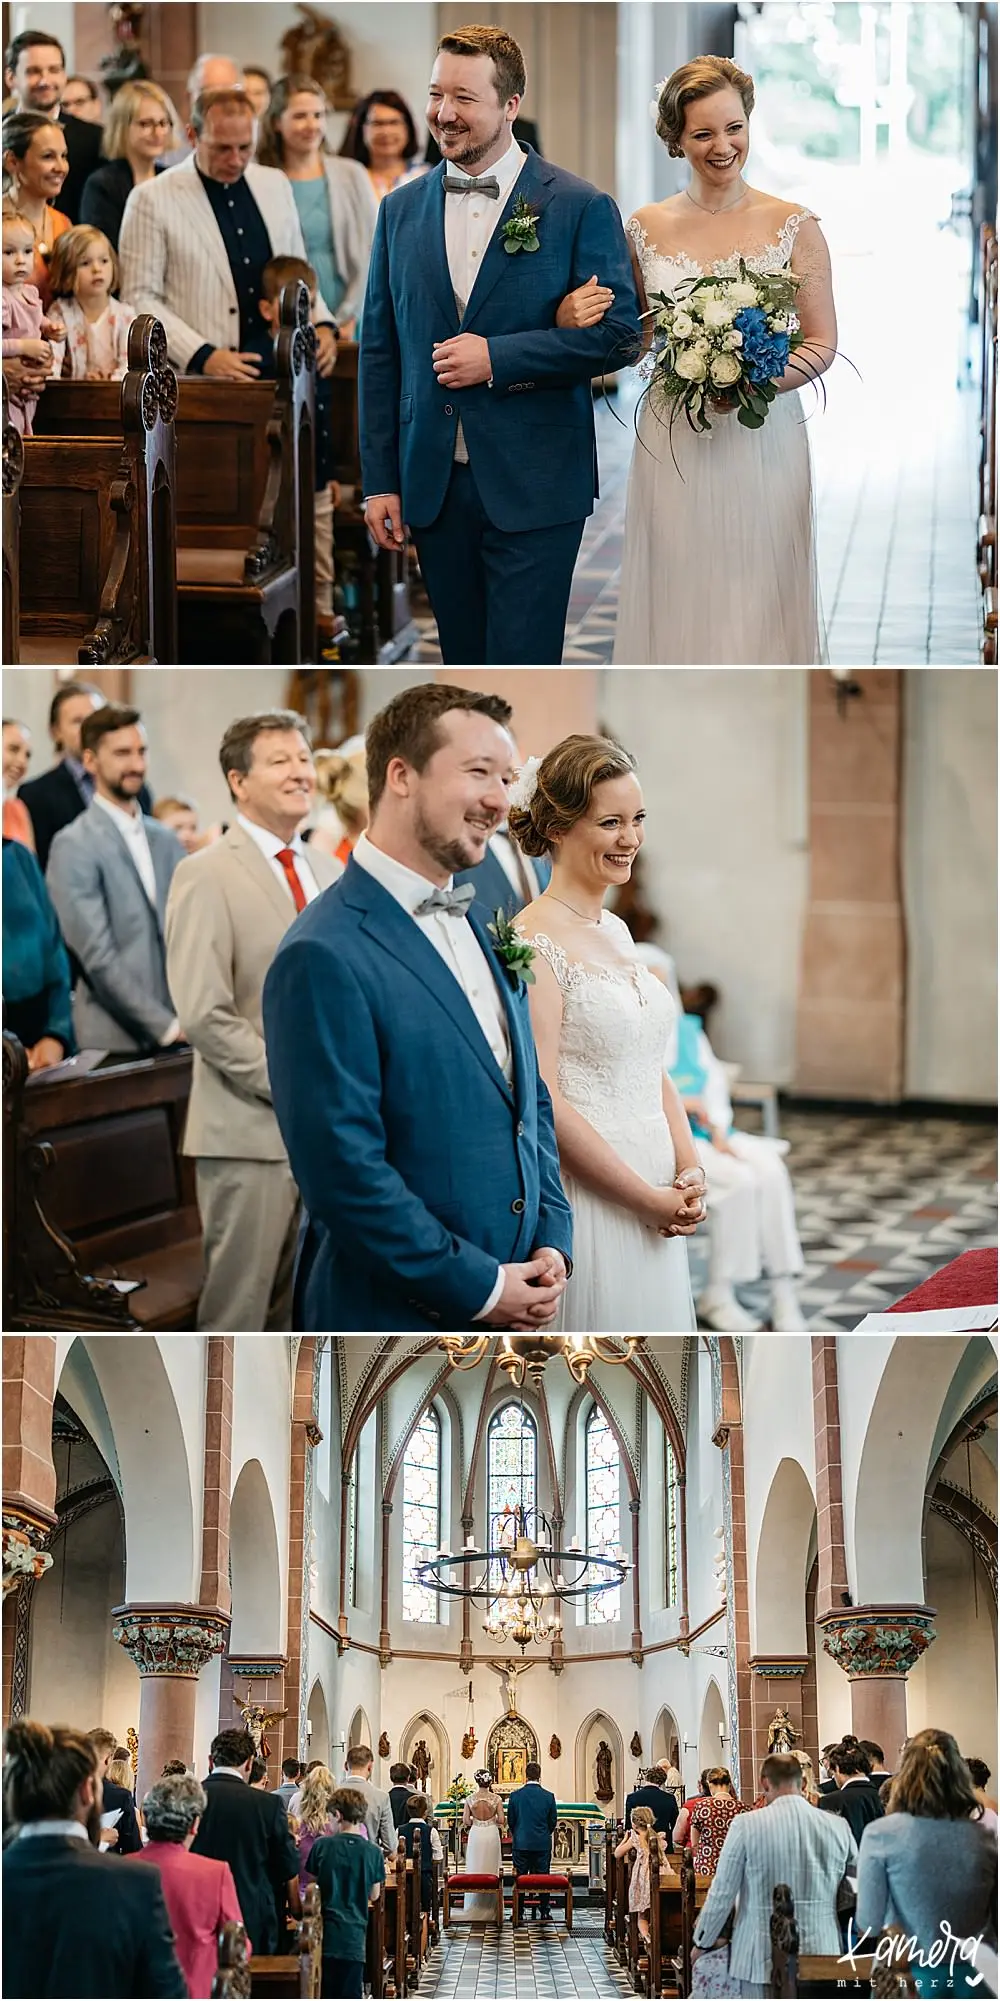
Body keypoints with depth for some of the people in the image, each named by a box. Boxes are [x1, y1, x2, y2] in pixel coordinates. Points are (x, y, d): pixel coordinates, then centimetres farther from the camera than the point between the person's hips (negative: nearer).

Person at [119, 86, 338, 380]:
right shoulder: (151, 199, 0)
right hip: (197, 377, -4)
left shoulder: (275, 185, 14)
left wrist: (321, 325, 4)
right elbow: (141, 298, -3)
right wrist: (202, 356, -13)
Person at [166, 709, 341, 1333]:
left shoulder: (331, 874, 14)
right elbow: (204, 1015, -16)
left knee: (288, 1306, 11)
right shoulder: (206, 876, -8)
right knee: (239, 1310, -1)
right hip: (251, 1131, -6)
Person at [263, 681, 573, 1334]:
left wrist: (552, 1243, 3)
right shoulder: (325, 957, -16)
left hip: (511, 1304, 7)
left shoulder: (485, 937, 11)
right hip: (395, 1320, -7)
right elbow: (342, 1171, -19)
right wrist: (479, 1287, -16)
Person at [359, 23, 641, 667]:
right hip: (433, 485, 4)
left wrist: (498, 358, -16)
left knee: (520, 664, -6)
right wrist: (380, 481, 6)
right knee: (463, 661, 11)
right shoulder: (402, 211, 10)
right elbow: (380, 352, 11)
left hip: (534, 488, -4)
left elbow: (618, 333, -7)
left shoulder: (581, 207, -3)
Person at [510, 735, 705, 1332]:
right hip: (588, 1204, -8)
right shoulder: (533, 942, -14)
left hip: (656, 1206, 8)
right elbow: (542, 1101, -18)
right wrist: (649, 1197, -14)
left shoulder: (616, 930, 13)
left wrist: (689, 1173, 0)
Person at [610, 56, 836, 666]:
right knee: (678, 605, 5)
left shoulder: (794, 227, -1)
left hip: (764, 446, -2)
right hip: (673, 448, 2)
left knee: (759, 605, 2)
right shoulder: (645, 228, 6)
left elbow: (822, 344, -1)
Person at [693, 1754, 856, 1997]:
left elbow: (722, 1893, 0)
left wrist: (702, 1943, 14)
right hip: (821, 1957, 2)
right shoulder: (837, 1826, 1)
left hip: (761, 1958, -2)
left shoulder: (746, 1826, -7)